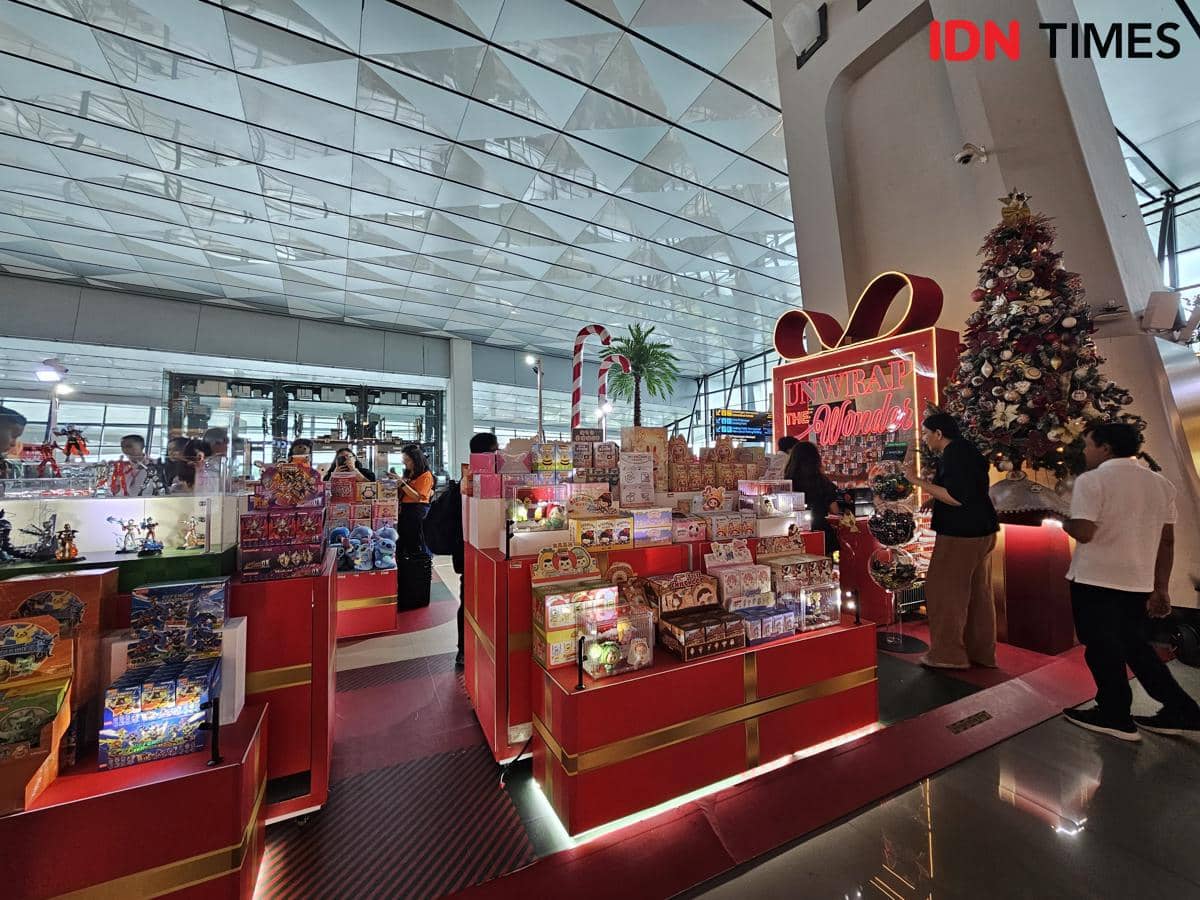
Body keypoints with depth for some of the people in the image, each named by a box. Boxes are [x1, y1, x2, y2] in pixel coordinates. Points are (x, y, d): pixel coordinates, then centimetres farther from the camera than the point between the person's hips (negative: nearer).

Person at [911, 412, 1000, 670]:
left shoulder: (953, 455, -17)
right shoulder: (965, 450, 14)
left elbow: (957, 498, -23)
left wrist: (921, 482, -19)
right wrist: (936, 497, 16)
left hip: (962, 534, -10)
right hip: (980, 531, 10)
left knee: (944, 591, -2)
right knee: (977, 592, 15)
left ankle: (948, 653, 7)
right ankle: (981, 653, 25)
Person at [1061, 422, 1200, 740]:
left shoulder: (1091, 480, -14)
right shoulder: (1161, 483, 9)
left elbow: (1084, 532, -23)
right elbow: (1167, 540, 11)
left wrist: (1066, 523, 0)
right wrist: (1160, 588, 15)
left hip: (1096, 580, -7)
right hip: (1140, 582, 7)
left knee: (1102, 647, 7)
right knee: (1134, 644, 22)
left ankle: (1116, 716, 17)